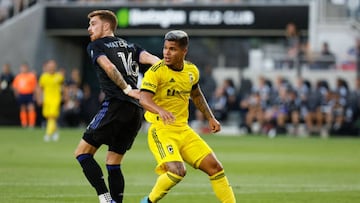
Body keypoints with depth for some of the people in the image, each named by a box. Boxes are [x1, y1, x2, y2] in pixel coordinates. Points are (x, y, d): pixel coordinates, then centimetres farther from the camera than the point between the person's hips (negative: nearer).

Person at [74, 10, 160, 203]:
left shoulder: (95, 46, 9)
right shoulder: (130, 47, 25)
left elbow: (109, 67, -10)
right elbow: (152, 59, 7)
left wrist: (127, 90, -14)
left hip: (115, 105, -7)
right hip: (137, 110, 7)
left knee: (82, 152, -2)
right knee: (113, 163, 12)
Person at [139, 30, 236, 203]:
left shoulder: (192, 70, 7)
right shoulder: (156, 71, -14)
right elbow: (144, 99, -29)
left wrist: (211, 118, 18)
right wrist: (161, 110, -48)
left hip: (183, 130, 6)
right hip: (161, 130, -6)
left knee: (214, 166, 1)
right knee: (177, 171, -26)